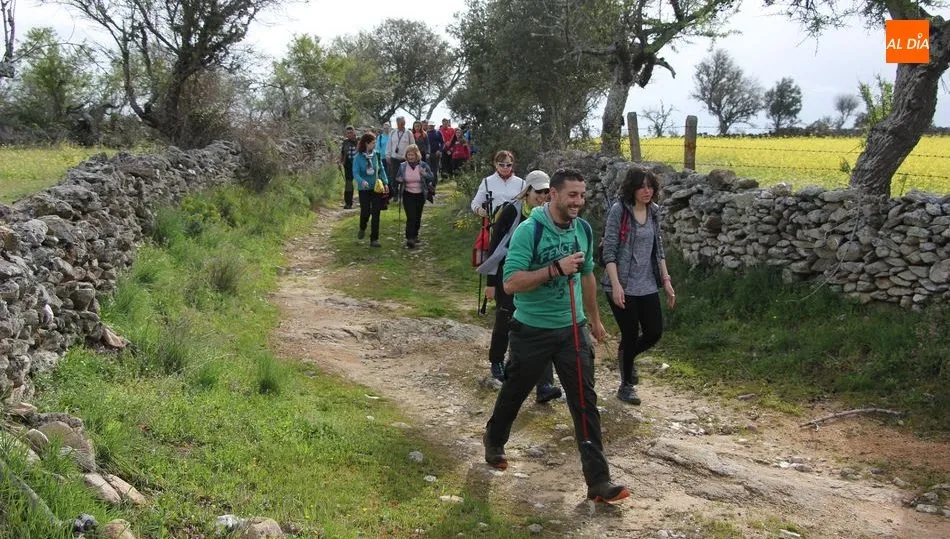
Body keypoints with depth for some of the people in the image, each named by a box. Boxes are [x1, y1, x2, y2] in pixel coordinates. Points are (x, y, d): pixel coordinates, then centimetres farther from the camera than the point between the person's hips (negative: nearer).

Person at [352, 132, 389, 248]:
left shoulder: (376, 155, -1)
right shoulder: (358, 157, -10)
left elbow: (381, 169, 7)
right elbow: (355, 173, -15)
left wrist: (385, 182, -3)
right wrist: (362, 181, -33)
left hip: (376, 187, 3)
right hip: (364, 189, -3)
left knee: (376, 213, 0)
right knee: (365, 212, -2)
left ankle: (374, 239, 6)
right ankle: (362, 228, 33)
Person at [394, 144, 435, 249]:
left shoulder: (423, 166, -6)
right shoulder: (402, 166, -2)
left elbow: (432, 179, -7)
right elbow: (397, 180, 12)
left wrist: (425, 175, -26)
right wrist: (399, 181, -11)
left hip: (420, 195, 1)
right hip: (408, 195, -1)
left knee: (417, 217, 15)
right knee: (411, 217, -13)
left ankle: (415, 235, 35)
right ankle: (410, 239, -14)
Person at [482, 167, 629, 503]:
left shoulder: (584, 230, 1)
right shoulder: (529, 230, -17)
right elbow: (510, 283, -24)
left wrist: (595, 319, 22)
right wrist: (556, 268, -30)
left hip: (573, 329, 4)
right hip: (532, 331, -4)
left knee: (585, 401, -1)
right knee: (514, 392, 15)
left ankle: (598, 480, 2)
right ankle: (494, 442, 44)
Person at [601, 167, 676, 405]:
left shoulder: (654, 211, 5)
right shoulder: (619, 211, -13)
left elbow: (658, 249, 13)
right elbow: (609, 251, -14)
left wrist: (666, 280, 9)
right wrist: (616, 284, -21)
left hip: (647, 285, 6)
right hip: (622, 286, -6)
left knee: (654, 332, 5)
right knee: (631, 334, 1)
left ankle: (626, 355, 37)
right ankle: (626, 386, 21)